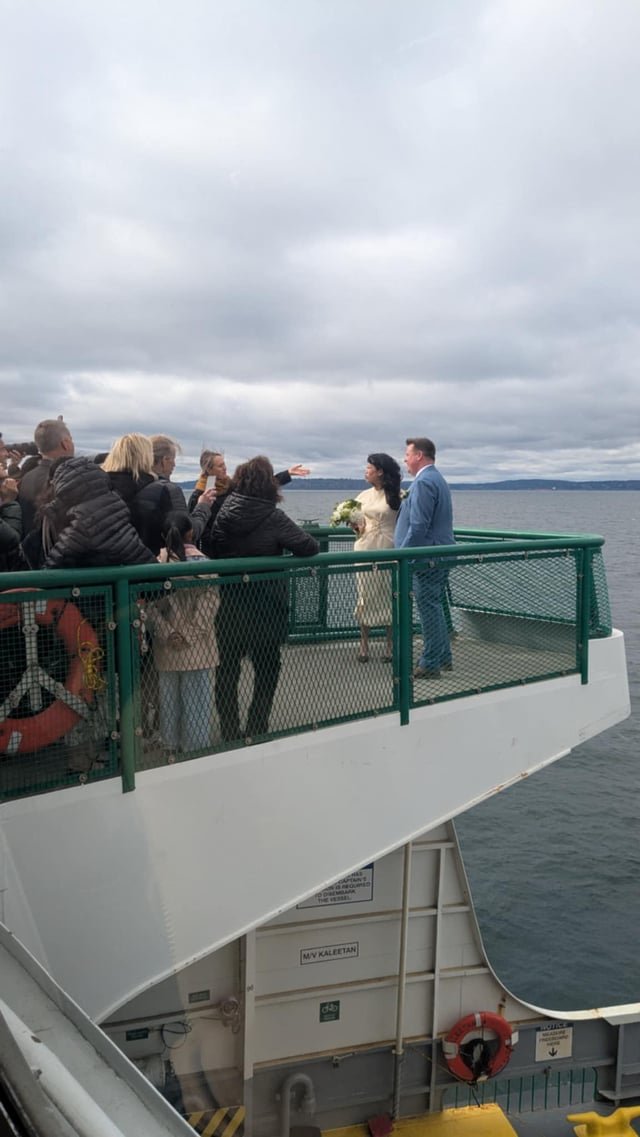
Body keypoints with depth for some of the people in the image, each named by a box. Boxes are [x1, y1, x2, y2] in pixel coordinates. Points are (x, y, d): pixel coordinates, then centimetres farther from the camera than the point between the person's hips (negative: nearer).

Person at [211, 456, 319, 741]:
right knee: (266, 672, 12)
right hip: (266, 612, -3)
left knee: (227, 671, 14)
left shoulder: (222, 513, -4)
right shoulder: (274, 518, -15)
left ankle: (229, 734, 18)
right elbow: (310, 547, -15)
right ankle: (256, 732, 13)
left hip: (228, 609, 3)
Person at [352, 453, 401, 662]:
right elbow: (359, 527, 14)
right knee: (365, 596, 3)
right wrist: (355, 526, -8)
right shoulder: (363, 496, 10)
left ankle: (390, 645, 13)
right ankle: (364, 645, 11)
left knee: (388, 596, 2)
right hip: (366, 549, 3)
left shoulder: (396, 496, -1)